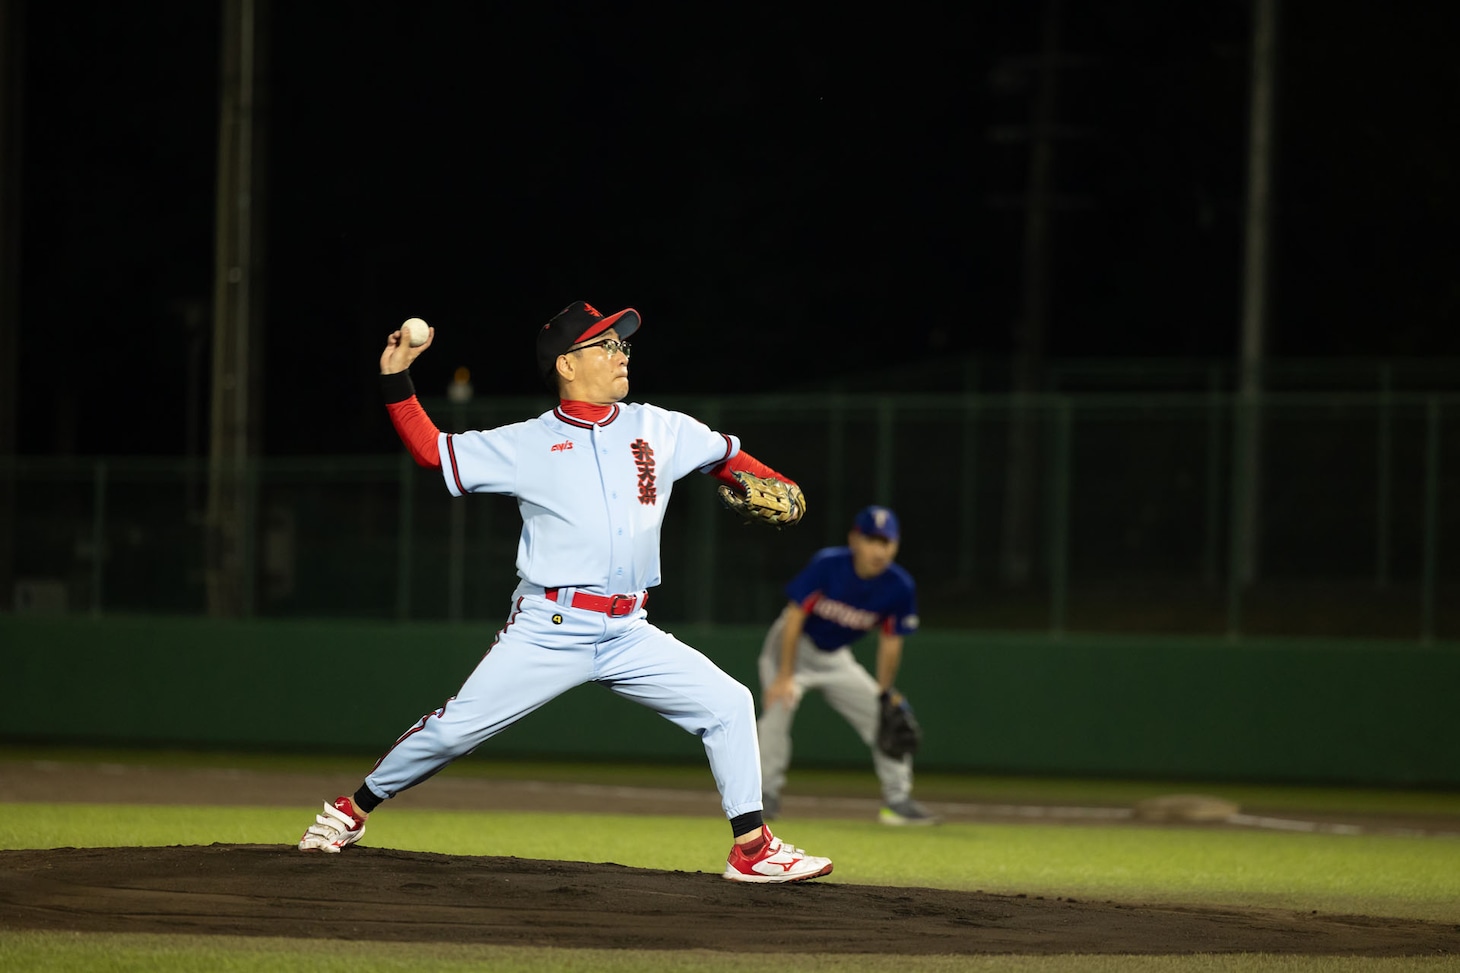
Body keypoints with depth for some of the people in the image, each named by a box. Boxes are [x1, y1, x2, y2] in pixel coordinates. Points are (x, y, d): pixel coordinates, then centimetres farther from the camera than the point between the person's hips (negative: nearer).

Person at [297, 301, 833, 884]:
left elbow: (726, 456, 22)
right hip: (548, 632, -3)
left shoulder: (661, 430, 11)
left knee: (727, 704, -7)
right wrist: (395, 382, -4)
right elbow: (432, 451, 5)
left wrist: (772, 486, 4)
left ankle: (752, 849, 1)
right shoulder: (527, 444, 3)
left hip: (629, 635, 3)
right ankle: (353, 810, 13)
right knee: (453, 728, -8)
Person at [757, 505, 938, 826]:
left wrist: (883, 695, -4)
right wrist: (785, 676, -27)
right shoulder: (826, 565, -29)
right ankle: (766, 794, -19)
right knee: (779, 706, -28)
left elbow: (890, 642, -6)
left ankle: (898, 801, 13)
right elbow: (795, 617, -25)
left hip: (836, 659, 5)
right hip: (795, 645, -5)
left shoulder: (899, 587, -18)